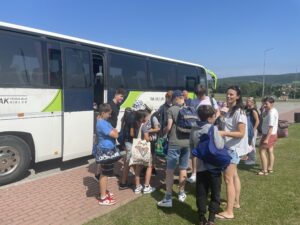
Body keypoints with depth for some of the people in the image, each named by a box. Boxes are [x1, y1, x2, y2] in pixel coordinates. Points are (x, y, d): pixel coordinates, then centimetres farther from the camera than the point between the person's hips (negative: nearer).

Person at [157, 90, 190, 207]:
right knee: (183, 169, 16)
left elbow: (169, 127, -13)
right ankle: (181, 193, 29)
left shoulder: (171, 109, -7)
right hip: (187, 142, 5)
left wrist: (163, 132, 7)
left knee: (170, 170, 1)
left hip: (174, 143, -5)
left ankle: (168, 199, 3)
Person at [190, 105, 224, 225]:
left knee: (201, 194, 13)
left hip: (200, 166, 4)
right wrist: (221, 138, -1)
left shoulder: (194, 130, 3)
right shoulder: (213, 128, -14)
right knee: (215, 193, 11)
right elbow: (220, 146, -18)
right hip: (214, 166, -4)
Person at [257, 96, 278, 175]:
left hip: (269, 135, -11)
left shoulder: (271, 113, -23)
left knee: (262, 151, -3)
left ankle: (264, 170, 3)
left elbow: (271, 127, -27)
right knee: (270, 151, 18)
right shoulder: (274, 111, 8)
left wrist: (266, 139, -27)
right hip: (273, 134, 11)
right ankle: (270, 168, 30)